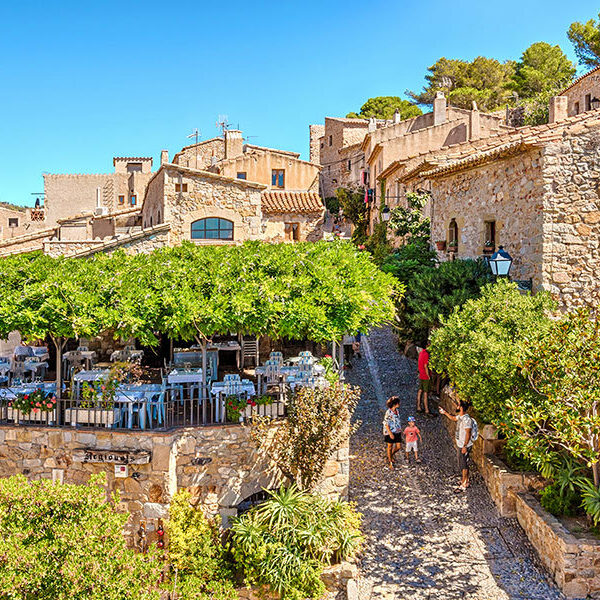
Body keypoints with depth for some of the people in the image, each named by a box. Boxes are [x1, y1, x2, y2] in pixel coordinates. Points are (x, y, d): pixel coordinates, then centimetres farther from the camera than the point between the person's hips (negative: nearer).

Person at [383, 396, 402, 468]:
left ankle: (390, 455, 35)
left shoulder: (397, 411, 2)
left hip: (397, 432, 6)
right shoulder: (388, 412, -19)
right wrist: (390, 433, -20)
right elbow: (386, 424, -18)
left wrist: (401, 431, 16)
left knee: (398, 447, 6)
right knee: (390, 447, 7)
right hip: (390, 432, -6)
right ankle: (390, 462, 22)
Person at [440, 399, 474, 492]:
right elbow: (453, 418, 30)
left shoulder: (466, 419, -24)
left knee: (463, 465, -2)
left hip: (464, 447, -9)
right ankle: (466, 482, 30)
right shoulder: (460, 416, 6)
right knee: (463, 464, 18)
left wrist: (465, 446, -25)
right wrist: (445, 413, 32)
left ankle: (463, 485, 5)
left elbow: (468, 433, -25)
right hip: (460, 445, 9)